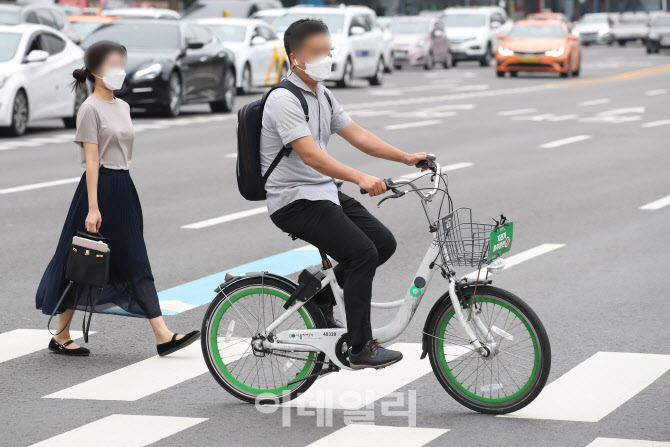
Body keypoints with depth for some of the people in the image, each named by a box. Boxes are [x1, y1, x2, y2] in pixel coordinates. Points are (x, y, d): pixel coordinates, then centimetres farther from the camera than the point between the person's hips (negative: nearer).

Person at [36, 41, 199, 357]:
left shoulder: (122, 106, 13)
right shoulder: (91, 109, -10)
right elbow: (91, 160, -15)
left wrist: (123, 191, 17)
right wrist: (93, 207, -19)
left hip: (123, 188, 7)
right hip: (100, 187, -7)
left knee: (136, 264, 3)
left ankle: (163, 336, -3)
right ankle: (61, 337, 15)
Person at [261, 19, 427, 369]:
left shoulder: (322, 95, 12)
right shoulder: (284, 99, -17)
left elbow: (358, 136, 11)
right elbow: (310, 155, -28)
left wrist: (407, 158, 2)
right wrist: (360, 178, -39)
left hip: (324, 192, 9)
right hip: (295, 201, -9)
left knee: (384, 242, 2)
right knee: (362, 252, -20)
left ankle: (319, 294, 18)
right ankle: (361, 349, -13)